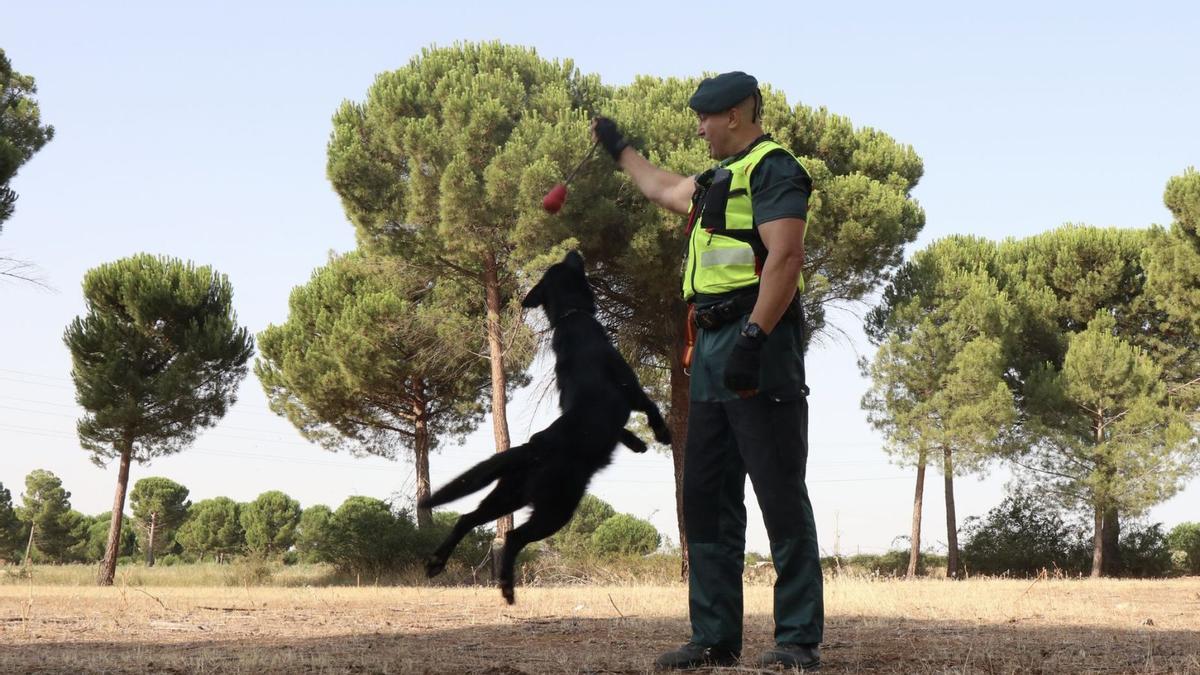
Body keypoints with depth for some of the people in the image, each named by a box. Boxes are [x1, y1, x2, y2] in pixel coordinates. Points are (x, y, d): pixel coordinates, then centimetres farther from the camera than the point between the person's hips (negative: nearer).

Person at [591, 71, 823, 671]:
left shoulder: (772, 169, -7)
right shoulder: (721, 179, 24)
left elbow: (785, 257, -19)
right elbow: (665, 190, 46)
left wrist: (753, 338, -27)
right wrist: (619, 149, 56)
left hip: (757, 348, -10)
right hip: (711, 351, 10)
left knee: (780, 495, -10)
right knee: (706, 498, 8)